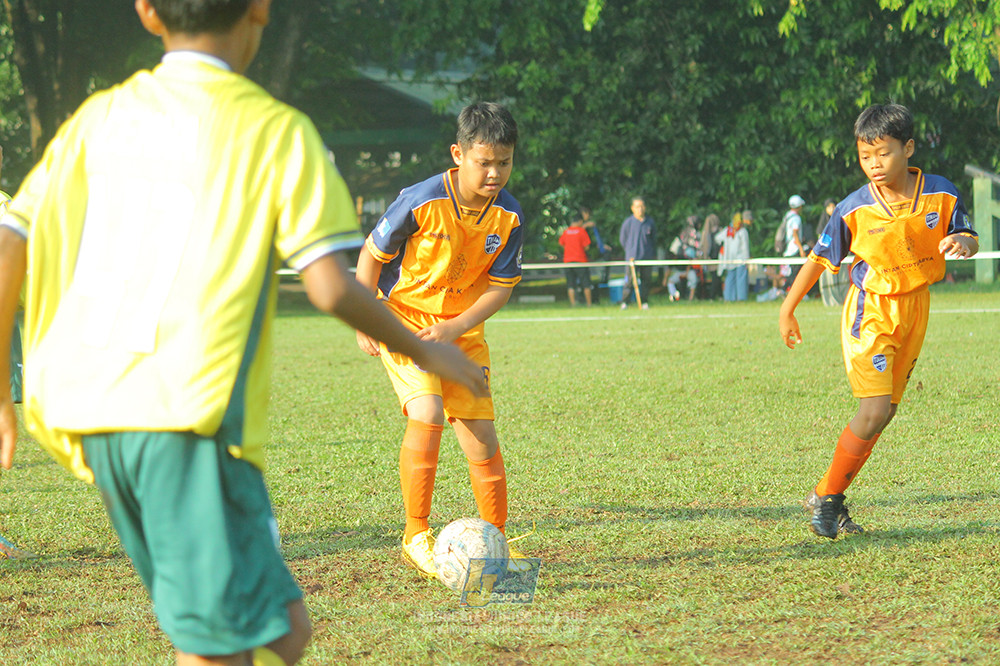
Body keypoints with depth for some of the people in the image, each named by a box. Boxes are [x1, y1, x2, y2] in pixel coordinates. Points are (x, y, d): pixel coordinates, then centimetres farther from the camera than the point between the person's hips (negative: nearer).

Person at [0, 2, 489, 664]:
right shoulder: (276, 129, 0)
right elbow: (330, 287, -7)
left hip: (92, 420, 6)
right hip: (193, 412, -6)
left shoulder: (99, 117, 14)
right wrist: (424, 351, 10)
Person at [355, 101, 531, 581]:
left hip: (463, 329, 4)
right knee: (427, 415, -24)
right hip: (403, 318, -4)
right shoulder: (422, 202, -22)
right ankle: (415, 536, -11)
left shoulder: (508, 216, -10)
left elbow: (500, 287, -3)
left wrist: (454, 328, -16)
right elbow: (372, 255, -9)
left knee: (480, 432, 1)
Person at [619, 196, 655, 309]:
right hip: (632, 258, -3)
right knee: (630, 281, -7)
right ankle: (624, 302, 1)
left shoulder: (650, 222, 3)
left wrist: (652, 253, 11)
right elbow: (622, 239, 7)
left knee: (646, 280, 4)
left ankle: (645, 302, 14)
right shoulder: (628, 222, -4)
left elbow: (653, 239, 15)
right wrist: (630, 252, 8)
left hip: (647, 257, 3)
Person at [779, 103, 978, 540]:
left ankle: (830, 500, 20)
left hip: (914, 310, 4)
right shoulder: (853, 211, -14)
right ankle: (827, 497, 1)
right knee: (875, 410, -16)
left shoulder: (941, 195, -9)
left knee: (887, 410, 8)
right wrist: (787, 310, 3)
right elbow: (819, 259, -2)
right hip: (870, 313, -4)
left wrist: (963, 242, -22)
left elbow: (968, 238, 3)